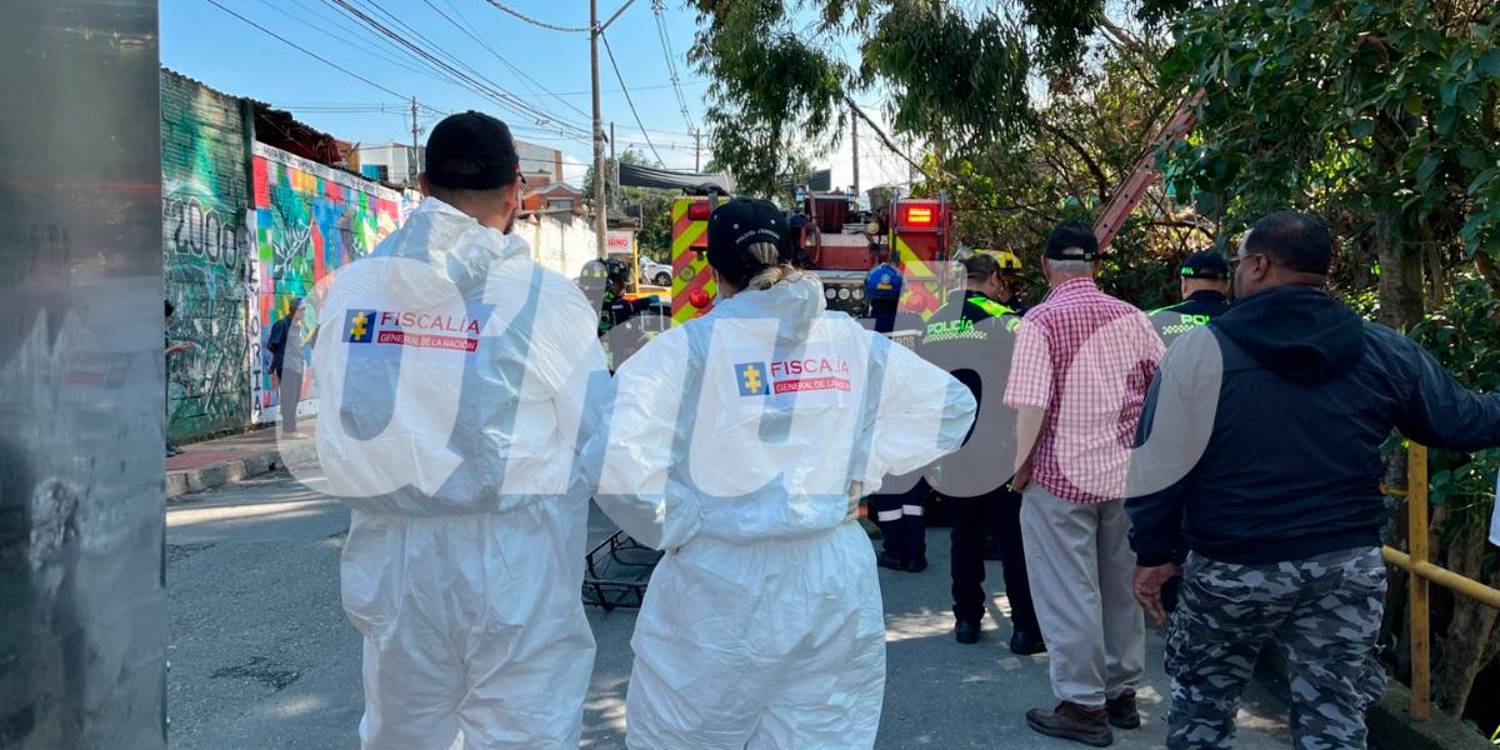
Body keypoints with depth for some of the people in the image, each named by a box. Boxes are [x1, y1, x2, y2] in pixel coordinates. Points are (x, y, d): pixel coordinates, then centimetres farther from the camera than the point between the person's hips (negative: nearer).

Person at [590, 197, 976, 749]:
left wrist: (672, 528, -6)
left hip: (718, 586, -3)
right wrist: (863, 476, 11)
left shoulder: (690, 346, -11)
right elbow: (953, 404, 13)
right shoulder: (854, 341, 2)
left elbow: (615, 461, -22)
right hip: (836, 581, 4)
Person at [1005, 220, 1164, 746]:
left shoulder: (1042, 320, -12)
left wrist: (1021, 466, -5)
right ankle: (1122, 694, 26)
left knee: (1069, 593, 4)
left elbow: (1031, 407, -18)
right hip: (1124, 473, 5)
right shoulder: (1132, 318, 3)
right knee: (1120, 587, 16)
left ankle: (1084, 706, 10)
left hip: (1062, 474, -5)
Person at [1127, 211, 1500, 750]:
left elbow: (1162, 464, -11)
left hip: (1234, 568, -3)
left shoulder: (1202, 349, -10)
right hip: (1348, 564, 3)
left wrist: (1154, 552, -1)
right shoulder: (1383, 351, 1)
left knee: (1201, 706, 16)